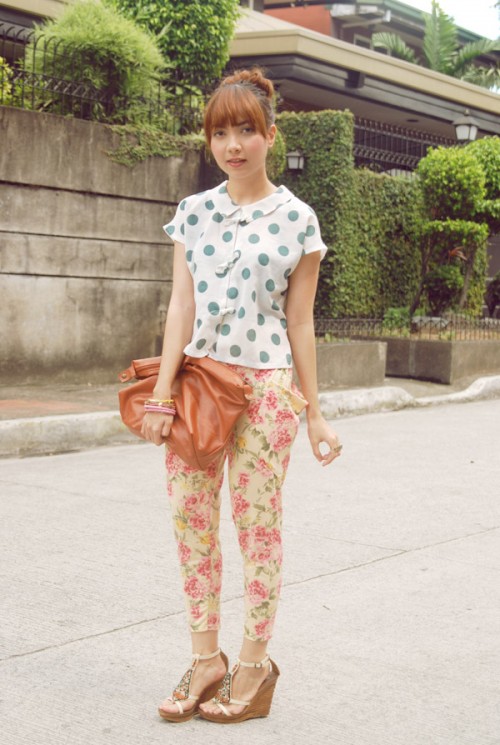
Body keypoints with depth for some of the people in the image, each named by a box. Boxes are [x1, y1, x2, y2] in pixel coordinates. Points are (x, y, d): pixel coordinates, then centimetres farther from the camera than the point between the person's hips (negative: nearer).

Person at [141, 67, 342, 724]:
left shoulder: (296, 219, -1)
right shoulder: (194, 211, 7)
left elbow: (299, 323, 2)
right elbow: (182, 307, 3)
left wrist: (314, 413, 2)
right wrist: (162, 394, -4)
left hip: (265, 384, -3)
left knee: (257, 523, 2)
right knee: (191, 521, 4)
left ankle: (254, 666, 15)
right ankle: (206, 660, 17)